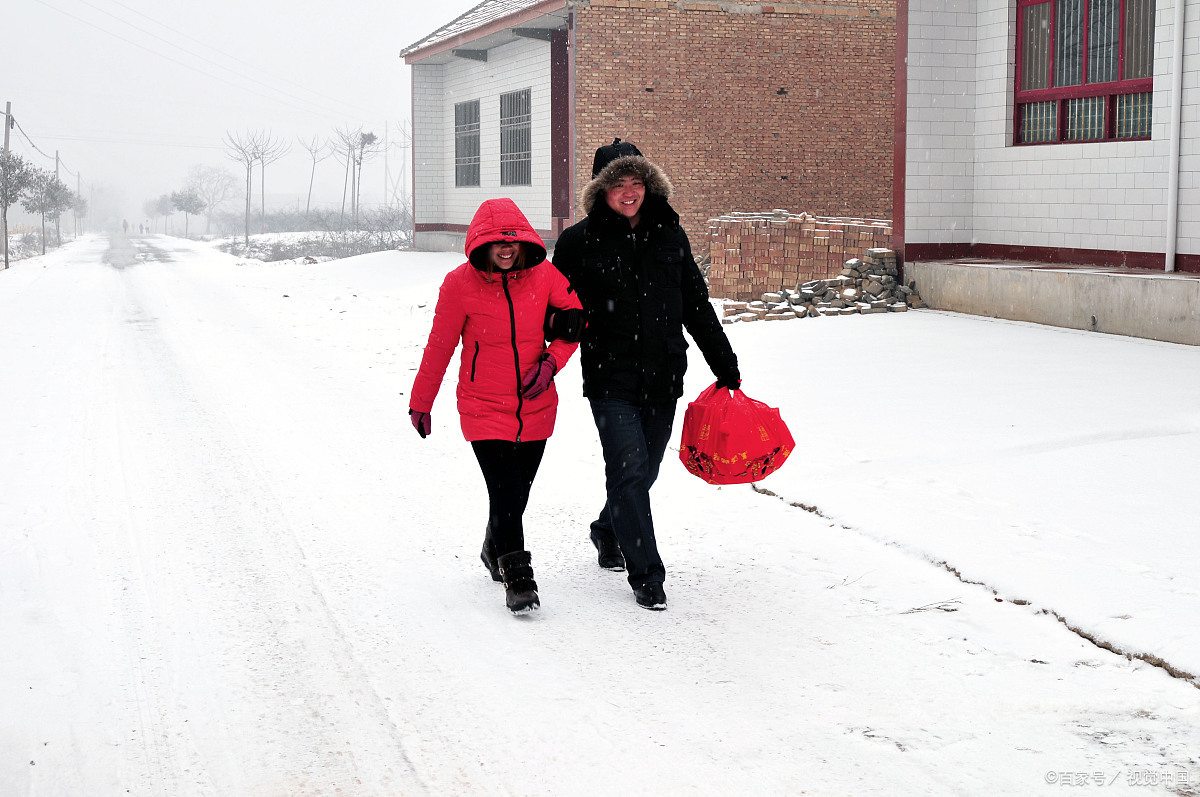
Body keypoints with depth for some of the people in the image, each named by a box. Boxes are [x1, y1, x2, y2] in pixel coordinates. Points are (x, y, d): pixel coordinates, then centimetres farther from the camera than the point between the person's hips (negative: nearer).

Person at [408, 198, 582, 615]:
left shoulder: (544, 275, -6)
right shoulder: (460, 283, -11)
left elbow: (575, 320, 7)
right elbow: (439, 347, -2)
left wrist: (551, 361, -10)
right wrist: (420, 403, 7)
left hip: (536, 407, 3)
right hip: (484, 410, -3)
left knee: (518, 493, 15)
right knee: (505, 494, -13)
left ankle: (494, 550, 44)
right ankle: (517, 579, -1)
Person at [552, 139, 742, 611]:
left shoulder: (669, 235, 7)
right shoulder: (580, 240, -4)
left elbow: (697, 306, 13)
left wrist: (725, 365, 14)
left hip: (662, 377, 4)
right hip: (610, 380, -4)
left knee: (645, 470, 13)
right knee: (629, 469, -10)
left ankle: (608, 532, 41)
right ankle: (646, 575, -1)